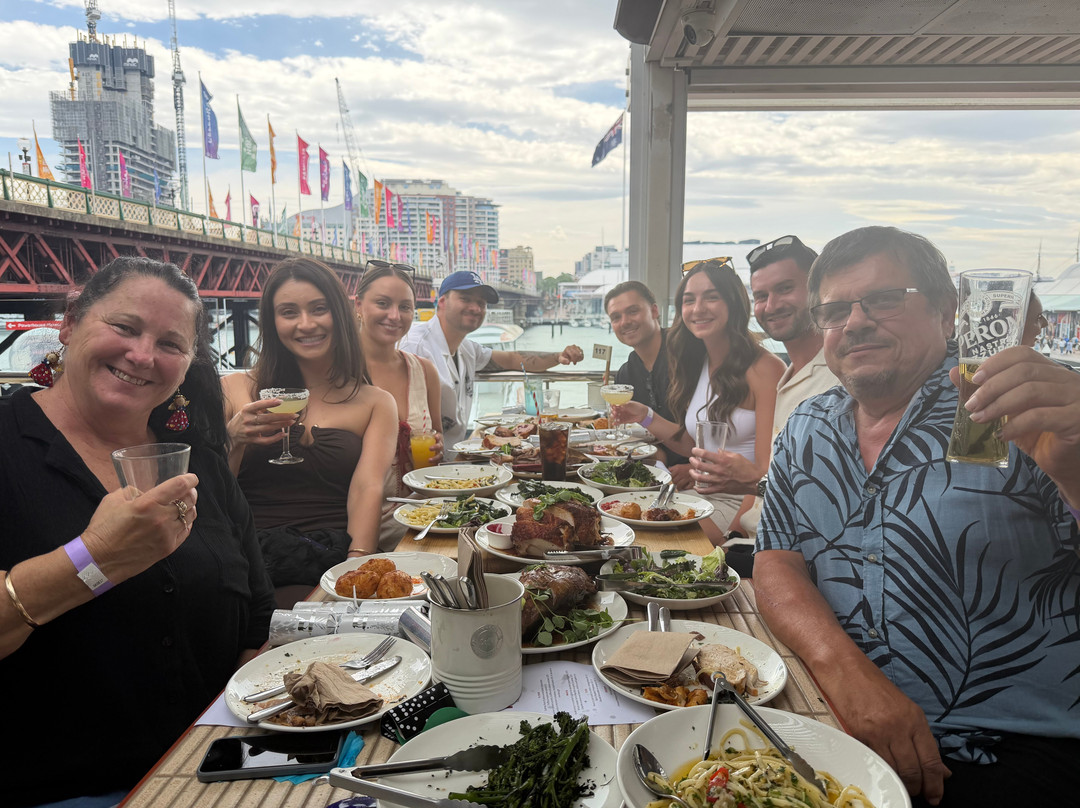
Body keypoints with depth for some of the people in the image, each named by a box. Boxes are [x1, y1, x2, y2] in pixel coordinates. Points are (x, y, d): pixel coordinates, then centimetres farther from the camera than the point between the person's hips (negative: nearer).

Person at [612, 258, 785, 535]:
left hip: (744, 504, -7)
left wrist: (733, 532, -26)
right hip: (704, 496, 7)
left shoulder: (765, 369, -14)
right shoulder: (697, 366, 10)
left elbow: (767, 472, -18)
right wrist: (646, 417, 6)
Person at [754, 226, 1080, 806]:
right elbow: (778, 564, 3)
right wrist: (845, 671, -14)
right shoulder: (807, 429, 9)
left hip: (1015, 752, -4)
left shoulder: (1014, 416, -4)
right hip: (836, 719, 4)